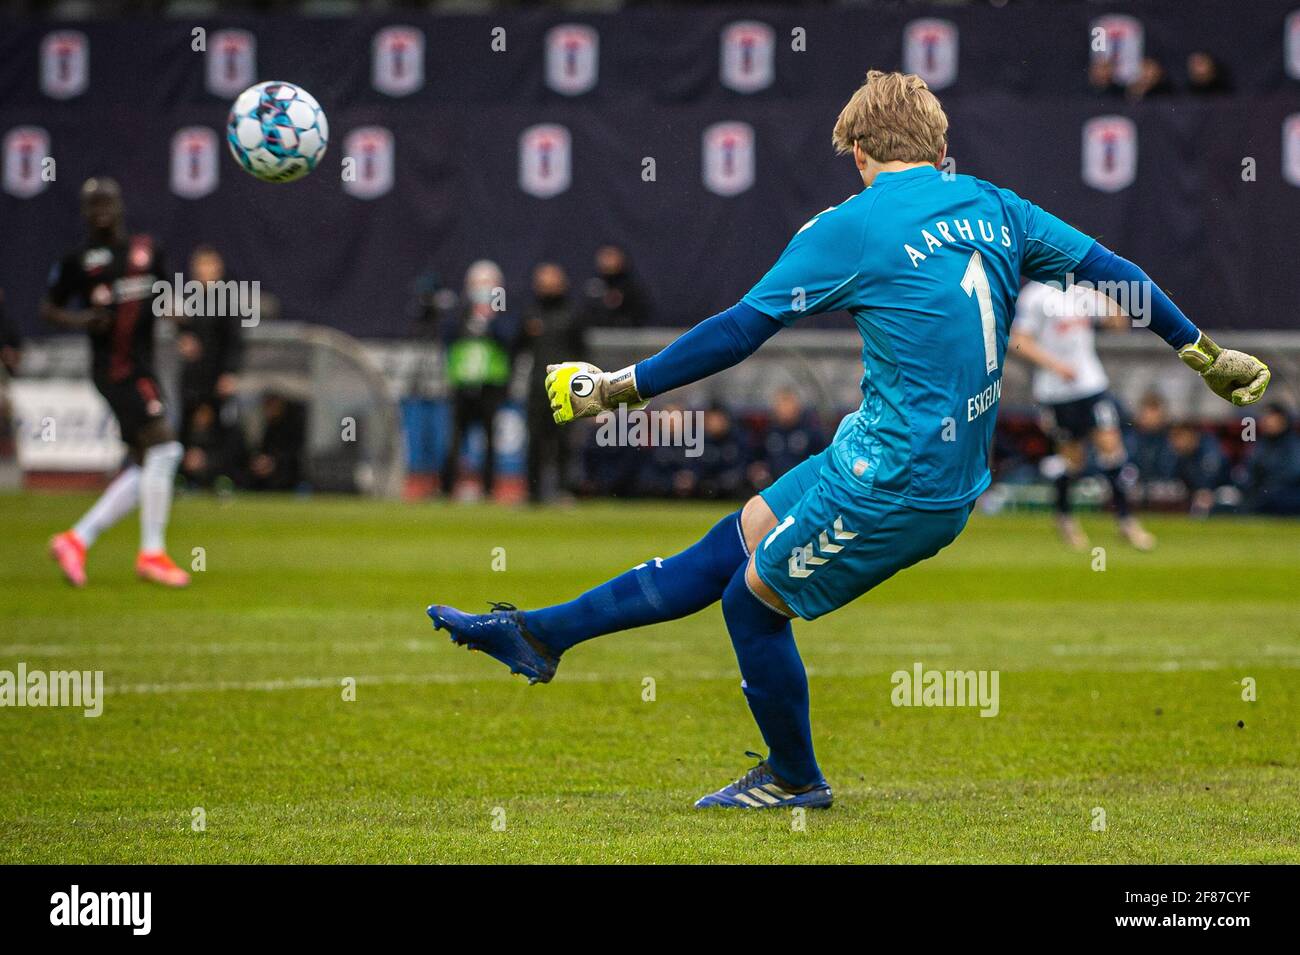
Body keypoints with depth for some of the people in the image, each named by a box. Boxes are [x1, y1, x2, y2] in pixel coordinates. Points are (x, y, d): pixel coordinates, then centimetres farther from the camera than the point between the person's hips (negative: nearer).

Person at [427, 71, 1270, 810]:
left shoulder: (853, 229, -11)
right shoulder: (993, 209, 7)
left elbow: (742, 329, -10)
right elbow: (1110, 270, 11)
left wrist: (621, 387, -1)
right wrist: (1205, 353, 24)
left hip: (894, 480, -8)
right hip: (955, 477, 8)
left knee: (756, 597, 12)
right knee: (736, 540, 14)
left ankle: (795, 779, 30)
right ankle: (539, 636, 19)